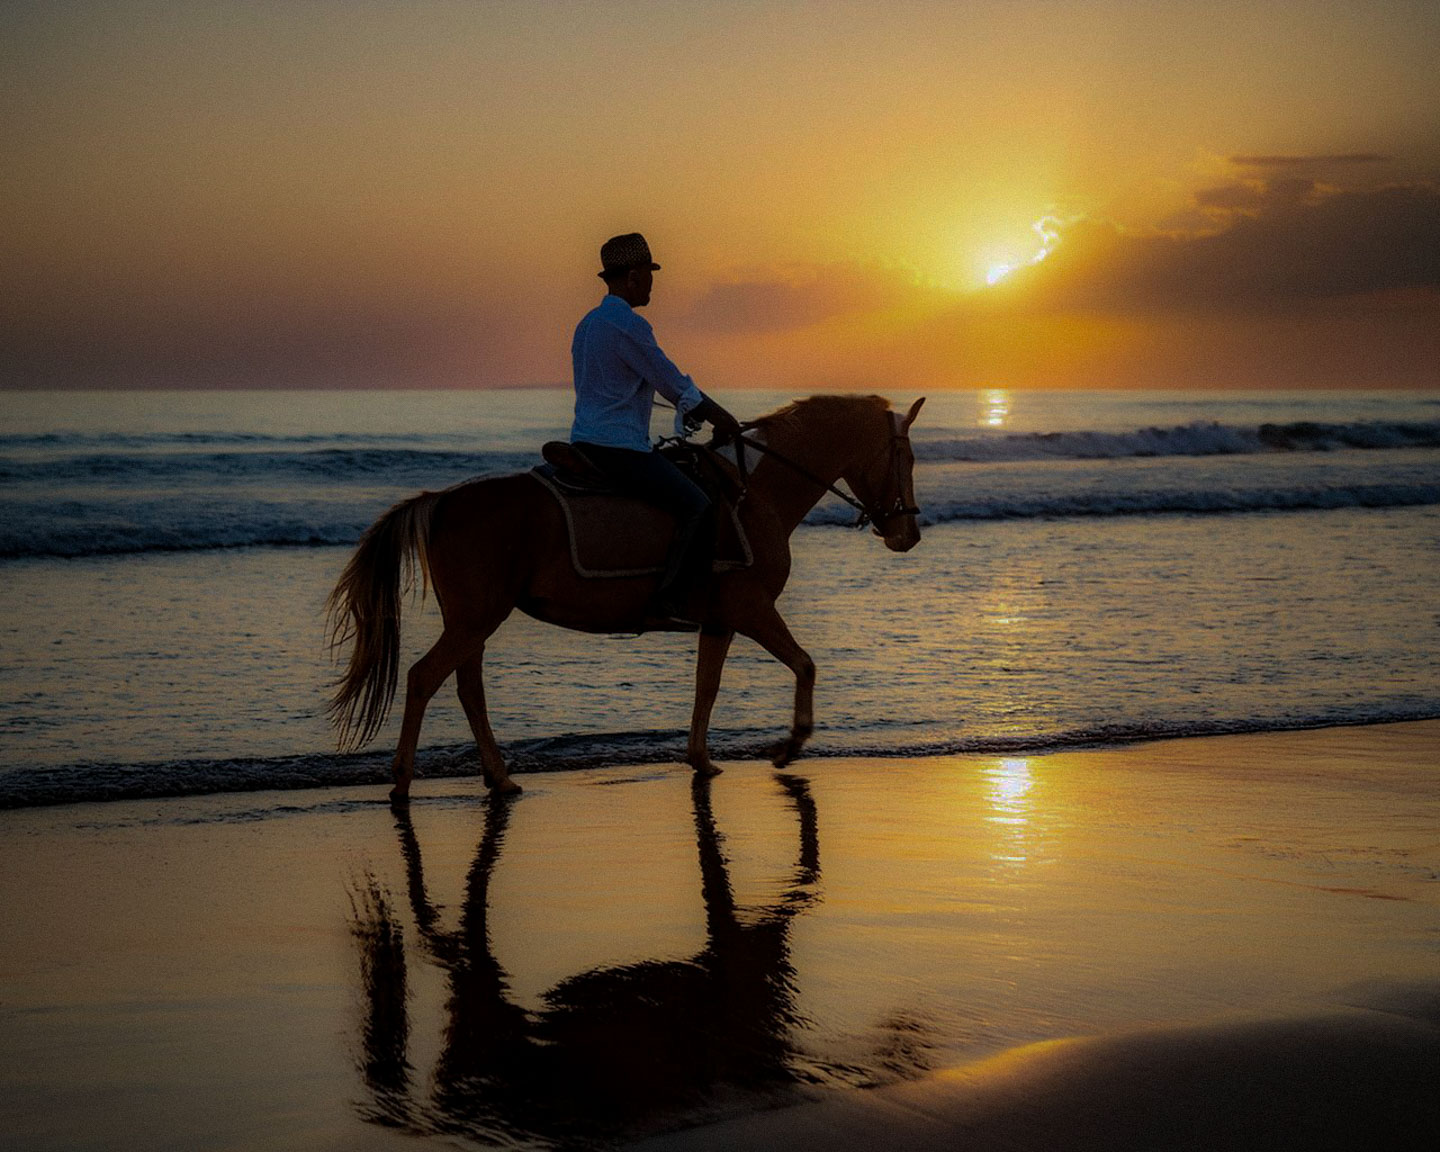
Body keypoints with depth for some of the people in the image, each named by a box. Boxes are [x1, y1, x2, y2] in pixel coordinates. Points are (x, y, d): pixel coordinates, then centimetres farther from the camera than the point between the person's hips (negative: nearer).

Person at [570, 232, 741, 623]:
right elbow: (673, 383, -9)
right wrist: (719, 417, 5)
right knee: (698, 508, -15)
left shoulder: (588, 323, 18)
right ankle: (670, 599, -19)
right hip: (619, 449, -11)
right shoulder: (628, 325, -14)